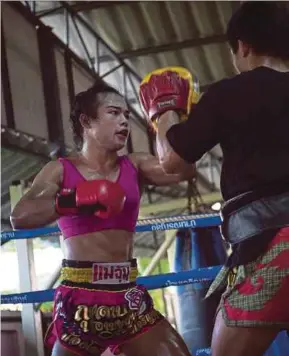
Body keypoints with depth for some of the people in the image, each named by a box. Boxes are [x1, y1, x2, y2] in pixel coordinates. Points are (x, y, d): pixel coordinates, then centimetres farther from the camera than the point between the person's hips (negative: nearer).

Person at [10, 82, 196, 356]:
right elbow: (19, 217, -14)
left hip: (128, 298, 3)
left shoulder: (135, 166, 10)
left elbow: (184, 170, -6)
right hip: (79, 298, -3)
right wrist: (74, 199, -28)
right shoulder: (60, 170, 0)